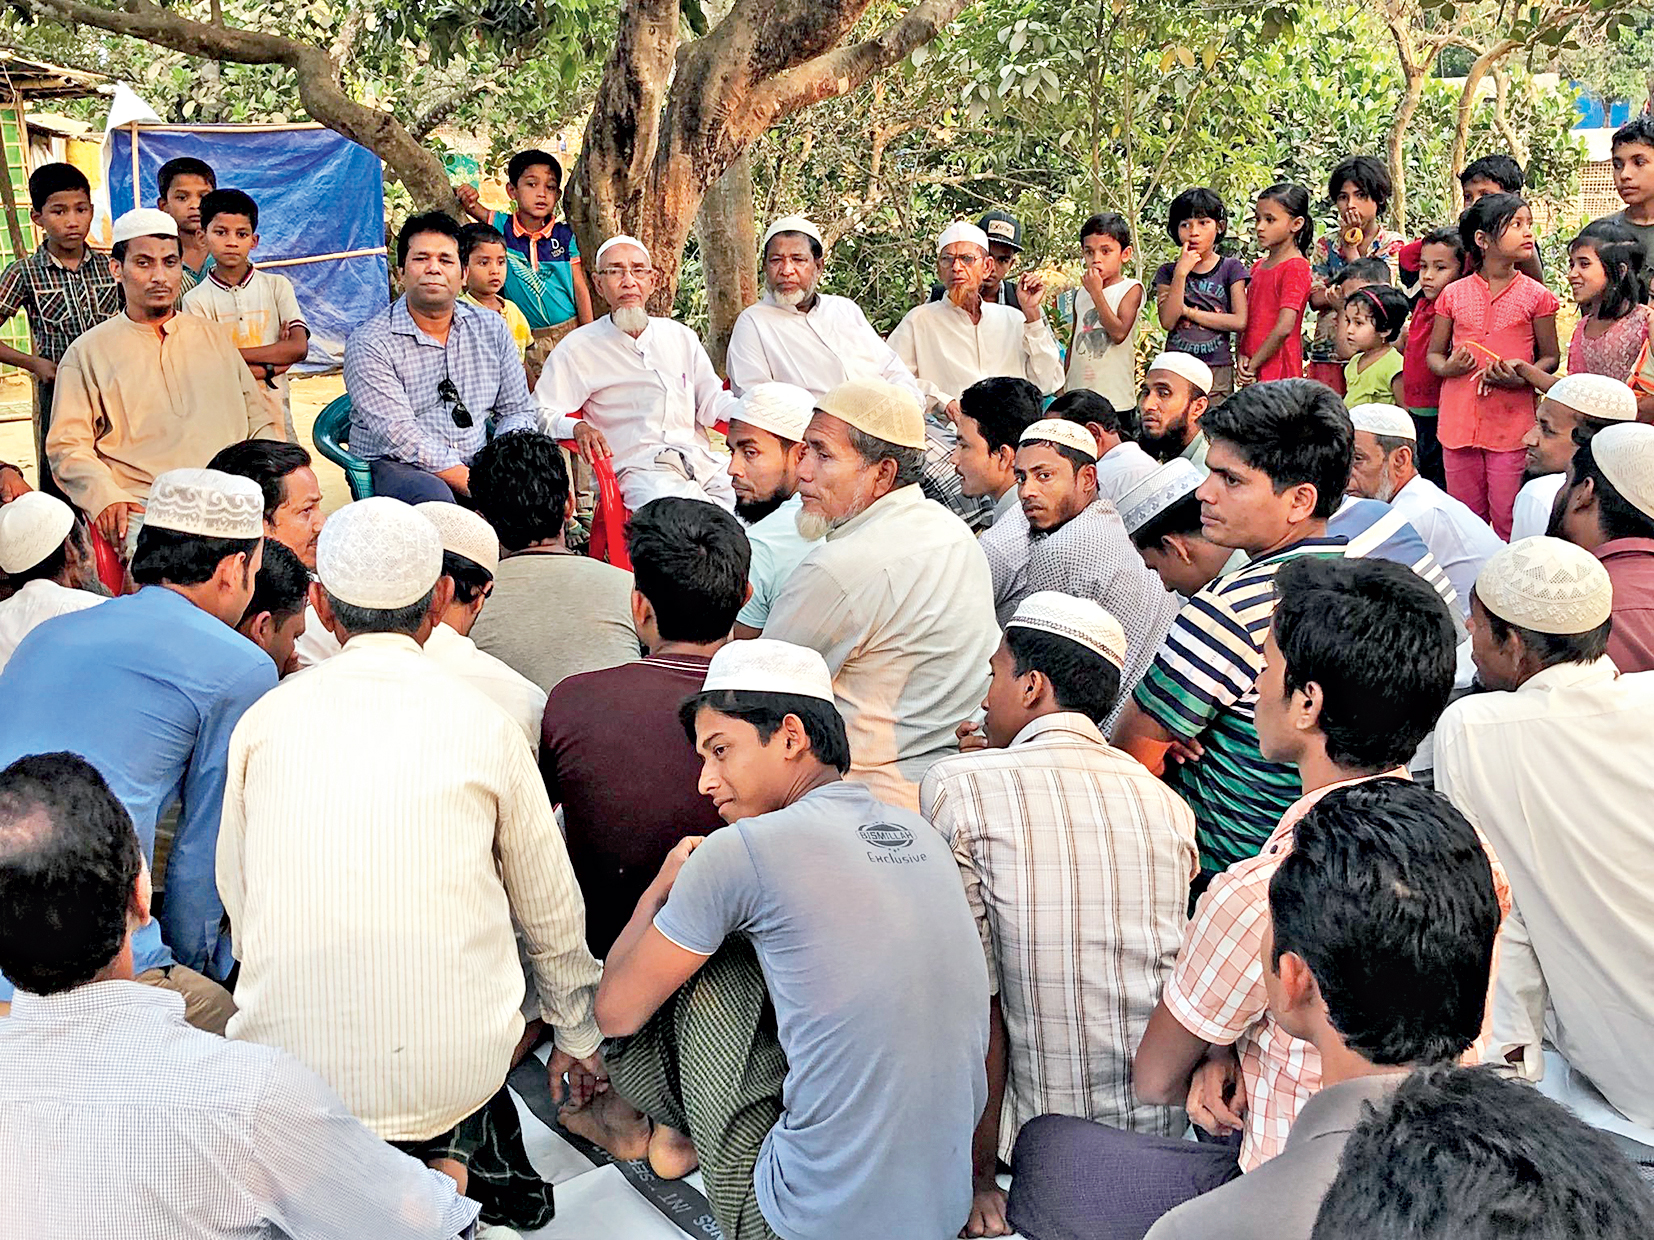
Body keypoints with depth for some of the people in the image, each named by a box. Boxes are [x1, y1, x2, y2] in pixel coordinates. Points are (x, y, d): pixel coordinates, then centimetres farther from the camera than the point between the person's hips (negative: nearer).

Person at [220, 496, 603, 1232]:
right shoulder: (482, 723, 1)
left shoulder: (264, 721, 4)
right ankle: (458, 1165, 9)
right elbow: (551, 913, 12)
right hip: (454, 1064, 0)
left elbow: (236, 899, 12)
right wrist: (576, 1033, 28)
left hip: (289, 1063, 0)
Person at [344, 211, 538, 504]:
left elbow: (518, 410, 14)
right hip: (395, 467, -4)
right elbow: (399, 436, -16)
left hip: (475, 465, 5)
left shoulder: (492, 328, 10)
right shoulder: (369, 343, -6)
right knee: (431, 495, -38)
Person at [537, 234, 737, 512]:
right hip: (636, 466, -4)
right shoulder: (579, 347, 9)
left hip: (702, 462, 4)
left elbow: (711, 401, 20)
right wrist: (578, 427, -16)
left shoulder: (680, 336, 21)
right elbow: (540, 414, 5)